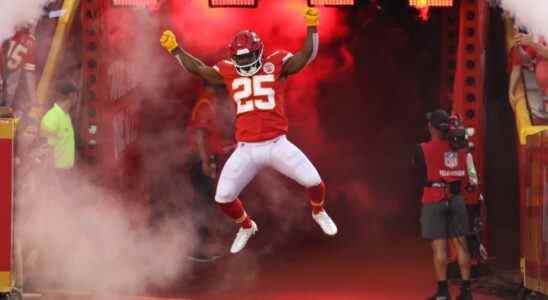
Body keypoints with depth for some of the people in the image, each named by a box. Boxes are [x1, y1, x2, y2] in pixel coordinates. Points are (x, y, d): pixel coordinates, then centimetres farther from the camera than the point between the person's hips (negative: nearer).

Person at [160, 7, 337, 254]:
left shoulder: (276, 64, 1)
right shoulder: (229, 72, 8)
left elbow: (307, 55, -8)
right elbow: (198, 69, 12)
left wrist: (312, 26, -19)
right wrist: (174, 49, 8)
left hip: (277, 145, -2)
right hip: (246, 150, 2)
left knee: (314, 181, -9)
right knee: (223, 198, 1)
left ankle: (318, 212, 28)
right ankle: (246, 227, 34)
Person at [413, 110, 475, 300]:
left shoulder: (423, 150, -8)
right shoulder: (459, 147, 4)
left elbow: (422, 179, -2)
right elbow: (465, 175, 11)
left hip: (434, 202, -4)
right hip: (457, 200, 4)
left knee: (439, 246, -3)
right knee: (460, 244, 6)